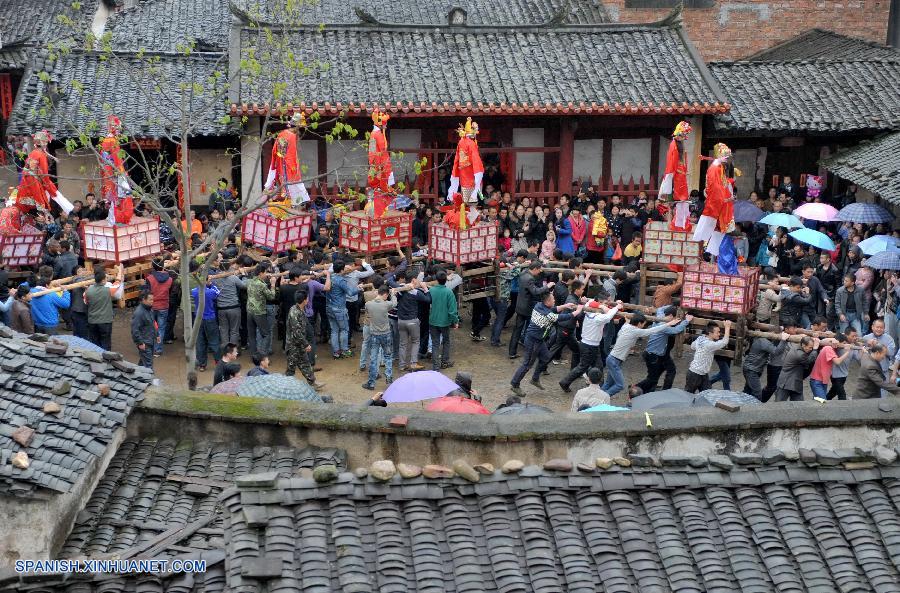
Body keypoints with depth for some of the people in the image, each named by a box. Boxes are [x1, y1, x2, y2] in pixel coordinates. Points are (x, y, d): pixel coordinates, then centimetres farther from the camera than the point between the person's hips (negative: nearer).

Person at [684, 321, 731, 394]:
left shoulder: (700, 339, -1)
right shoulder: (709, 344, -28)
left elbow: (692, 347, 18)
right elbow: (724, 342, -29)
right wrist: (727, 327, -21)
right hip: (695, 374, -9)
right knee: (688, 394, 9)